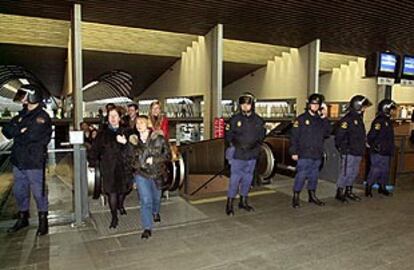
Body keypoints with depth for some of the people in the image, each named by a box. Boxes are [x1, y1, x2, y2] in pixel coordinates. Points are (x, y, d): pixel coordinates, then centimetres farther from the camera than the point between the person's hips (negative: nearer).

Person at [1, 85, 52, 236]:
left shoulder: (42, 117, -10)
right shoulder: (22, 115, 13)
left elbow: (32, 136, -19)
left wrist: (16, 134, -3)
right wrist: (20, 130, -14)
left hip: (34, 163, -7)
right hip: (19, 161, 7)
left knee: (39, 193, 3)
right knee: (19, 192, 17)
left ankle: (43, 221, 17)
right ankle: (23, 218, 34)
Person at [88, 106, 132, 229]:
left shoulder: (125, 132, 3)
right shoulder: (102, 133, 5)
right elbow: (95, 149, 6)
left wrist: (125, 143, -24)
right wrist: (92, 162, -2)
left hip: (123, 166, 1)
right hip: (108, 167, -1)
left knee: (123, 189, 11)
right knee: (112, 192, -1)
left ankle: (120, 205, 43)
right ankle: (114, 217, 13)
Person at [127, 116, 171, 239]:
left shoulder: (158, 137, -10)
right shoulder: (133, 140, -1)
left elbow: (168, 154, -8)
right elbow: (131, 157, 14)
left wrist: (154, 160, -19)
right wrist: (136, 164, -3)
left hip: (157, 173, 0)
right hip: (141, 174, 0)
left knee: (156, 197, 21)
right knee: (145, 200, -8)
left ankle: (155, 212, 53)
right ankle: (147, 228, 3)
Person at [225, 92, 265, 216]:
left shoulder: (258, 120, 4)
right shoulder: (235, 119, -5)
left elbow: (261, 135, 11)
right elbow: (228, 135, 0)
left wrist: (255, 144, -2)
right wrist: (237, 144, -8)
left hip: (252, 155, 4)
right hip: (237, 155, -4)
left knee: (247, 179, 14)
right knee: (235, 179, -3)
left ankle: (243, 201, 29)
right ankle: (229, 204, 8)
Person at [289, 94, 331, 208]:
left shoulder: (321, 119, 14)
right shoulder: (301, 118, -4)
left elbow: (327, 134, 5)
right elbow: (294, 136, -8)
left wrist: (325, 119, -4)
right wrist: (294, 152, -13)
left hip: (317, 154, 6)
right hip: (304, 154, -6)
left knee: (314, 176, 15)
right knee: (301, 175, -7)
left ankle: (312, 196, 29)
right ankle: (296, 197, 5)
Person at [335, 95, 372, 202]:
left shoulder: (359, 118, 15)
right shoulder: (347, 119, -14)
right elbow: (339, 135, -19)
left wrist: (364, 143, 11)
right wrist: (343, 147, -14)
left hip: (358, 152, 9)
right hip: (349, 153, -9)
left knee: (354, 173, 15)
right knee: (346, 173, -4)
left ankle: (348, 191, 28)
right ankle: (339, 193, 8)